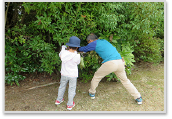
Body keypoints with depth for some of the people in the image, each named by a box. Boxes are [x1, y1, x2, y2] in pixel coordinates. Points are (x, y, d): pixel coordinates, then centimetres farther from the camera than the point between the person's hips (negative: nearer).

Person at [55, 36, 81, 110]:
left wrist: (63, 48, 23)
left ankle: (59, 100, 43)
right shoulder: (77, 56, -23)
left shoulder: (64, 52, -15)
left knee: (62, 86, 24)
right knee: (72, 89, 14)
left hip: (64, 74, 3)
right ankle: (70, 105, 27)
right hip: (73, 75, -3)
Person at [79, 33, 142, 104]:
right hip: (120, 62, 7)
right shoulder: (104, 41, 26)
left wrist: (79, 49, 41)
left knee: (96, 76, 18)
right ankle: (138, 98, 27)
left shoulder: (94, 43, 7)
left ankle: (92, 93, 34)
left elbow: (83, 49, 18)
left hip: (110, 63, -6)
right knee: (125, 80, 22)